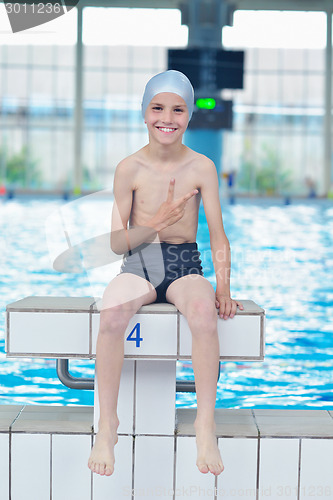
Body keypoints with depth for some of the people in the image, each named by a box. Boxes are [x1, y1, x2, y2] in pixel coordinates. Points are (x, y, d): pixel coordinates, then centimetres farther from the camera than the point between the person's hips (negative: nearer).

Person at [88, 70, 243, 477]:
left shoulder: (202, 168, 1)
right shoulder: (129, 169, 0)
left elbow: (218, 237, 3)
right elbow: (117, 242, 2)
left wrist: (223, 288, -11)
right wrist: (158, 221, -13)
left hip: (185, 267, 0)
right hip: (138, 266, 0)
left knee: (204, 312, -36)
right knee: (111, 313, -34)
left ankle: (205, 426, -22)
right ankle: (107, 425, -18)